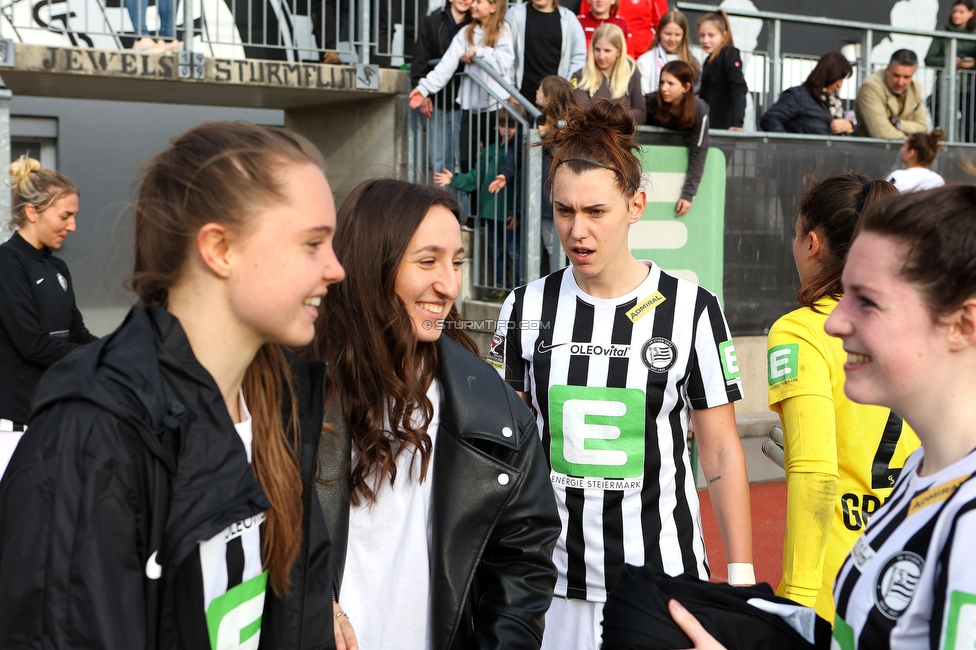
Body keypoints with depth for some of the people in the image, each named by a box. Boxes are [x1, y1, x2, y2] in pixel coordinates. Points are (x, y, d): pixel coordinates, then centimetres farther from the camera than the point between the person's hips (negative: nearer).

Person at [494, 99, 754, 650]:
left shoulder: (690, 309, -6)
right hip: (553, 583, 2)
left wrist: (741, 578, -4)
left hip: (663, 572, -2)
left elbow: (722, 450, -2)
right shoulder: (527, 309, 1)